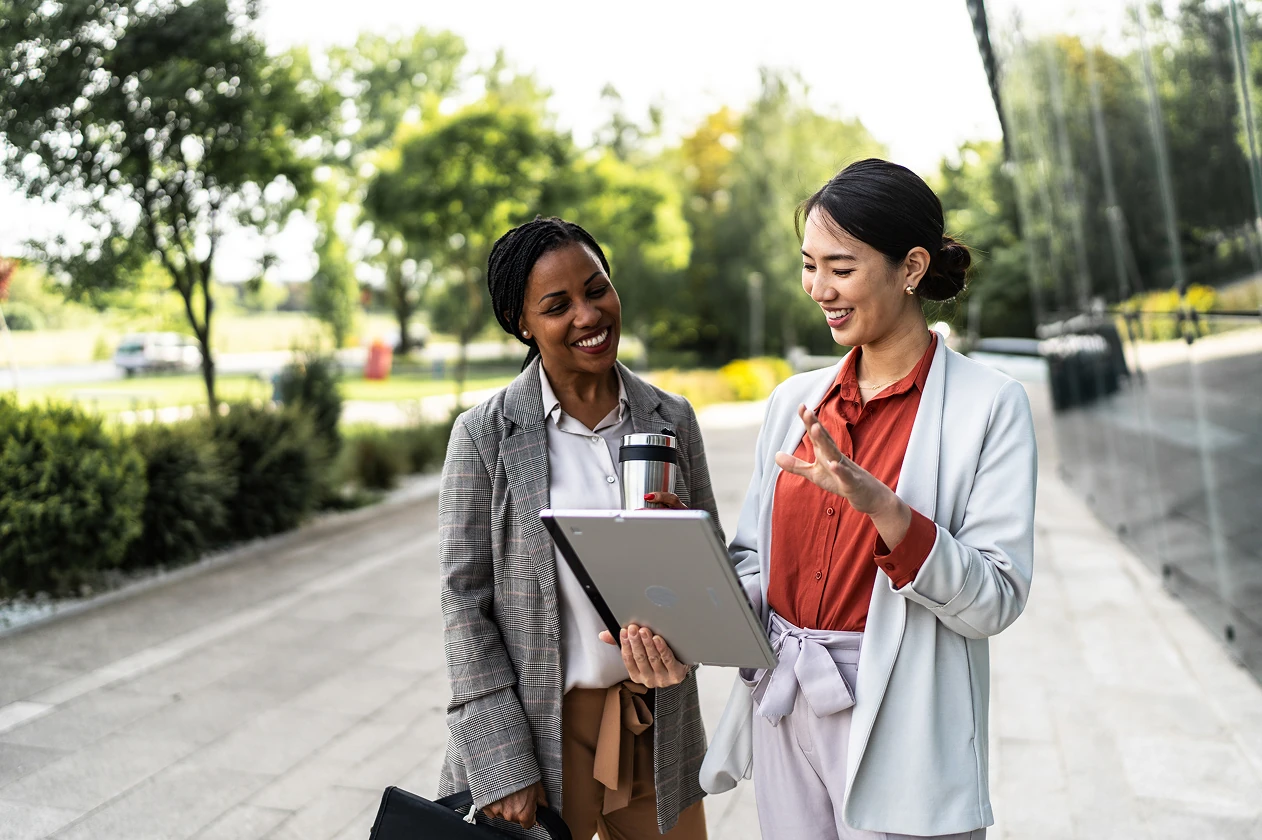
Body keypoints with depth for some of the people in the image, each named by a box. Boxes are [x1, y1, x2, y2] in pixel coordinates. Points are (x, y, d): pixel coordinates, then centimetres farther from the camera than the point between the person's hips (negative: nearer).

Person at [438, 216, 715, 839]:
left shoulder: (671, 419, 1)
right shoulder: (485, 435, -8)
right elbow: (464, 601, -8)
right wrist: (501, 768, -11)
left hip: (655, 731, 3)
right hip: (538, 732, -3)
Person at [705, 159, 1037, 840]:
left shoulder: (989, 405, -9)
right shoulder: (793, 401, 5)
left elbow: (996, 600, -15)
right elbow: (753, 559, 7)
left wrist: (882, 507, -29)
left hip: (896, 728, -4)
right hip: (784, 708, 5)